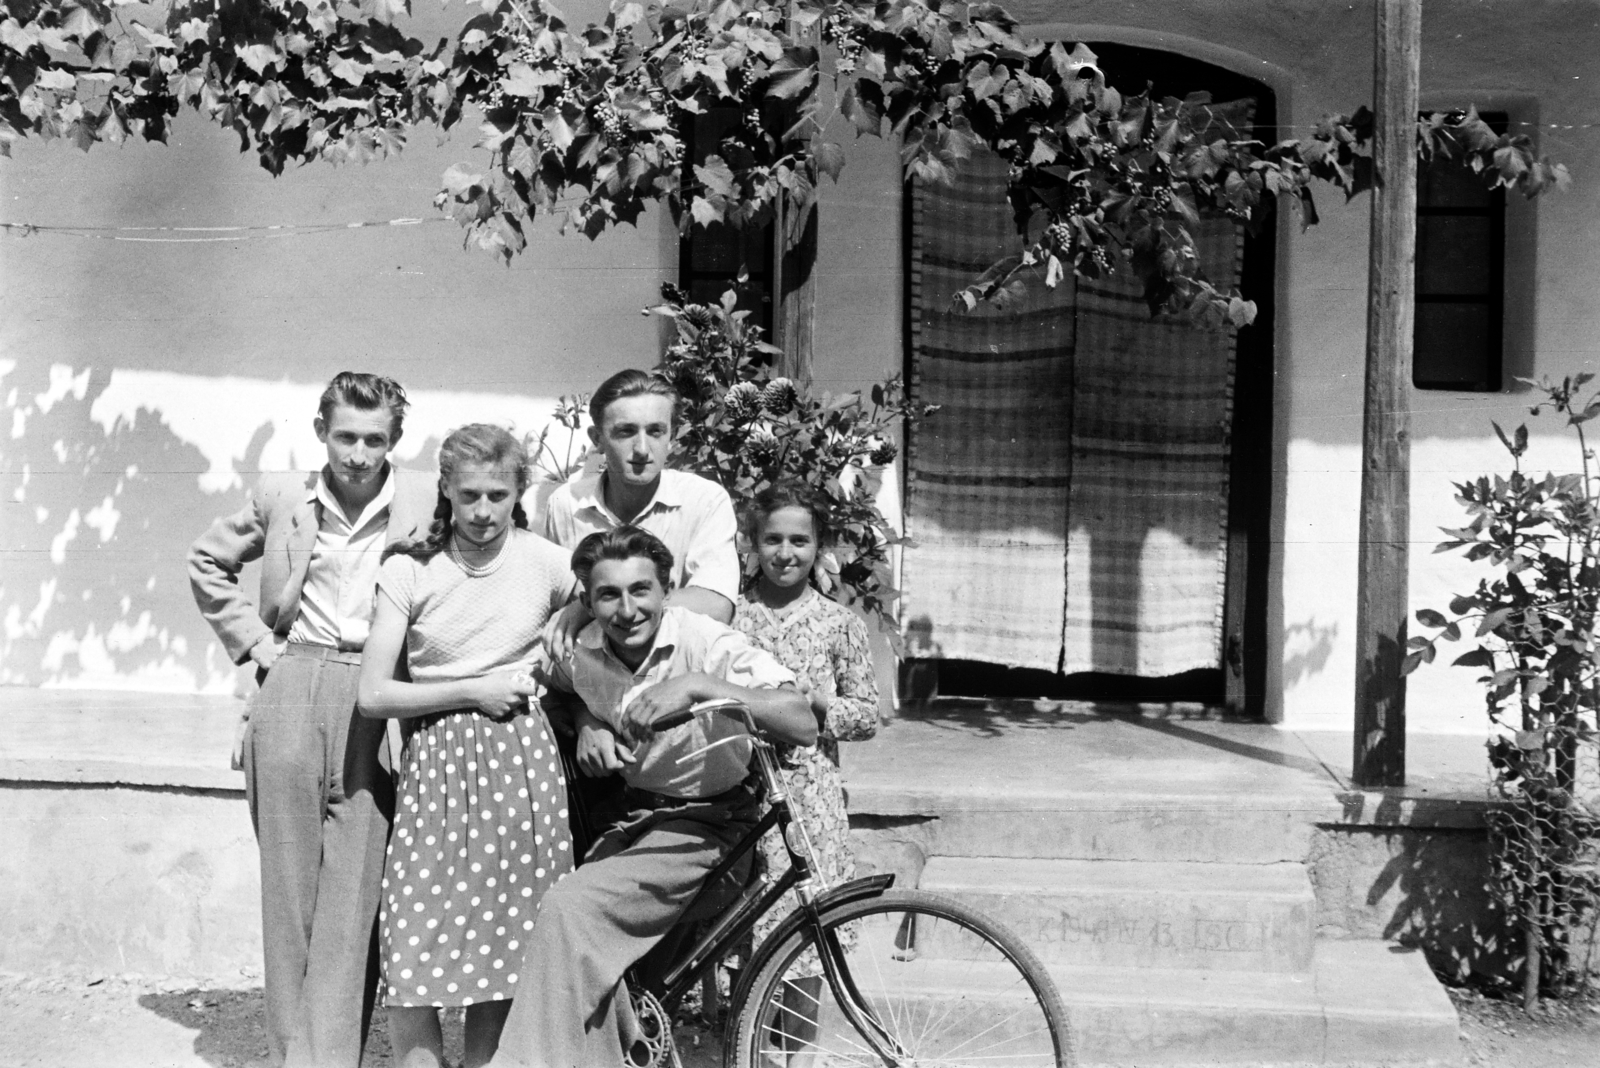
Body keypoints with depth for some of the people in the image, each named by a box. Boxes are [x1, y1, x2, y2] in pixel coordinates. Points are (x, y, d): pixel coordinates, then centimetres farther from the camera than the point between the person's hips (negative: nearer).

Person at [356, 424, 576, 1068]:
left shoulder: (546, 563, 1)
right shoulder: (409, 569, 0)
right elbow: (374, 695, -3)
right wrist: (474, 690, -8)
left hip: (520, 758, 1)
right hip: (435, 760, 0)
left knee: (504, 954, 3)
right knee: (411, 964, -8)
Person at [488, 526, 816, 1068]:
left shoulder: (706, 642, -21)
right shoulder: (584, 651, -5)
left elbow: (803, 724, -33)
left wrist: (696, 685, -42)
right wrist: (589, 724, -2)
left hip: (705, 823, -6)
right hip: (637, 816, 6)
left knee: (571, 909, -22)